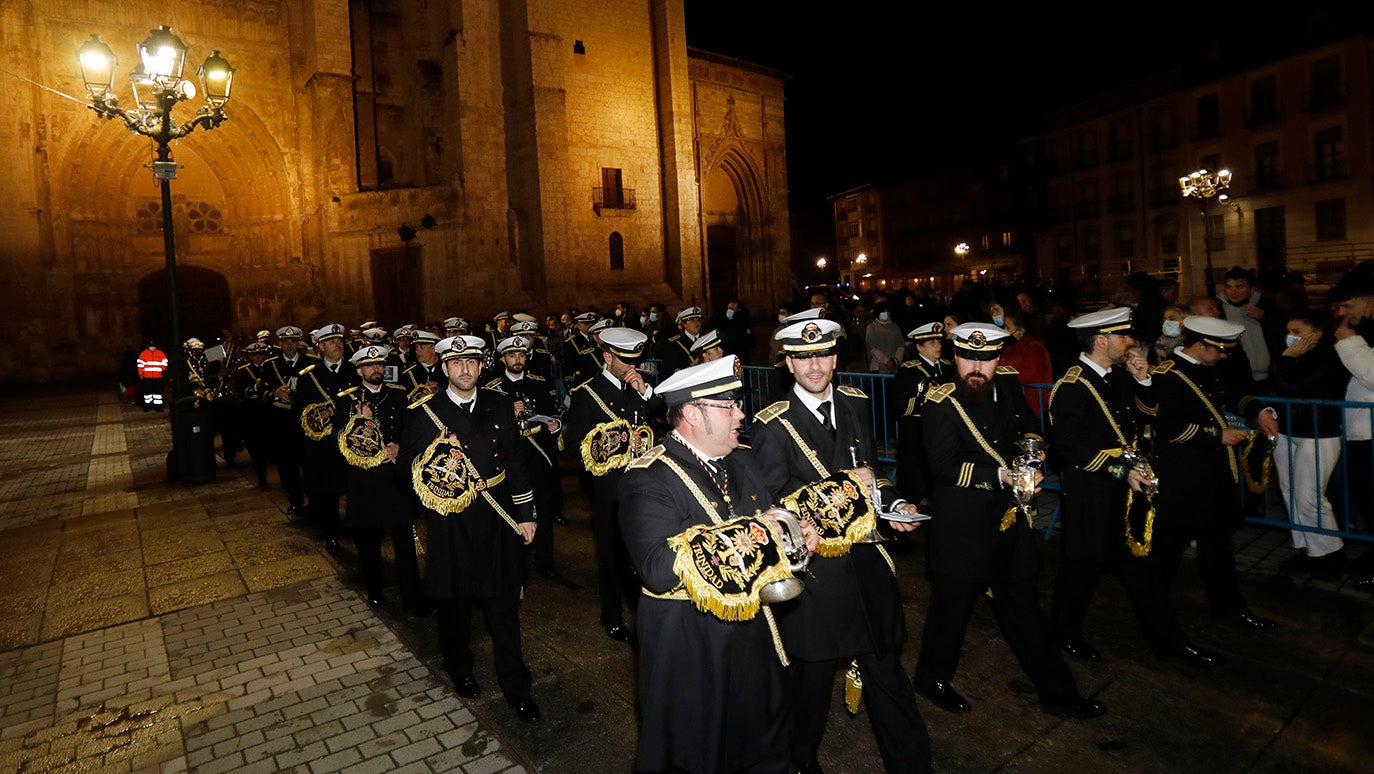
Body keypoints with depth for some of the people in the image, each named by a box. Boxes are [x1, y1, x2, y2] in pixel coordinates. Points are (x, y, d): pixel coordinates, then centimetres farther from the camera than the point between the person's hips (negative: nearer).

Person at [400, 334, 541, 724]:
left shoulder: (500, 406, 3)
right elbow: (407, 465, 0)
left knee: (504, 605, 6)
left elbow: (515, 461, 5)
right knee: (454, 601, 16)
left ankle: (516, 687, 20)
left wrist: (525, 514, 4)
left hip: (497, 519, 1)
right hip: (451, 523, -1)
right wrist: (435, 455, -21)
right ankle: (460, 669, 42)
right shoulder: (422, 412, -4)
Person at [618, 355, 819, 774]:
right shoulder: (648, 480, -20)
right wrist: (751, 534, -28)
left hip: (754, 636, 7)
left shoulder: (742, 463, 5)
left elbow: (769, 524, 17)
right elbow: (660, 569, -31)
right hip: (689, 649, -6)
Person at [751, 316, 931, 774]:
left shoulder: (856, 405, 6)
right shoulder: (772, 426, -12)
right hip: (812, 564, -4)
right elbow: (775, 499, -15)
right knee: (812, 672, 14)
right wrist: (842, 484, -19)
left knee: (886, 668, 17)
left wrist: (894, 504, -1)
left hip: (866, 559, 5)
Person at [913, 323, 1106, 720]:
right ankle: (932, 678, 34)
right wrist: (1000, 476, -31)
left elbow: (1029, 426, 20)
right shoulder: (941, 404, -17)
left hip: (1009, 520, 6)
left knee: (1023, 606, 20)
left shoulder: (1009, 386, 1)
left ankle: (1057, 691, 35)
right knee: (952, 605, 10)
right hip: (962, 526, -6)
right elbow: (944, 467, -25)